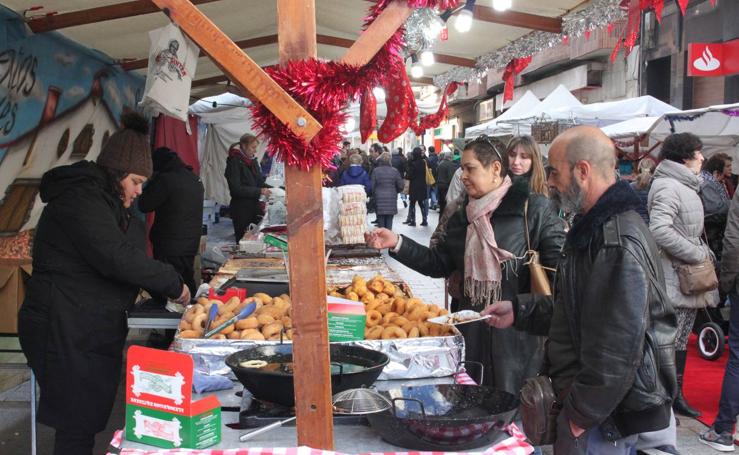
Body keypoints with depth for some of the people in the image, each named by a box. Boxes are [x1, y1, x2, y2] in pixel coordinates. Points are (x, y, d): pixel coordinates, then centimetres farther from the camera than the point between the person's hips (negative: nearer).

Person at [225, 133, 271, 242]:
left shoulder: (252, 160, 11)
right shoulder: (234, 162, -11)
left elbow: (260, 181, 17)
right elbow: (236, 189, -18)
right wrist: (259, 191, -21)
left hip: (254, 206, 7)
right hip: (241, 209, -7)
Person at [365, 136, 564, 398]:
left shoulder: (532, 209, -8)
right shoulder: (461, 215, 11)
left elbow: (560, 263, -12)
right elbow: (438, 263, 10)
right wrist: (397, 244, -1)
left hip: (518, 332, -5)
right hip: (471, 330, 6)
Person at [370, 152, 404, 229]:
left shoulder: (375, 171, -4)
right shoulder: (394, 171, -1)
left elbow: (372, 186, -3)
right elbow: (400, 186, 1)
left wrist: (373, 195, 14)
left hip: (379, 199, -1)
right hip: (391, 199, 1)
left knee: (380, 221, 5)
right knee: (389, 222, 4)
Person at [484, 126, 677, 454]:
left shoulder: (619, 244, -25)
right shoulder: (595, 227, 10)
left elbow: (618, 348, -28)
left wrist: (582, 413, -19)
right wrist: (519, 310, 8)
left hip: (606, 415, -10)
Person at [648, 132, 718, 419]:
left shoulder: (685, 185, 15)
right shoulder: (668, 186, -17)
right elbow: (659, 230, -29)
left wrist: (702, 253, 10)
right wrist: (697, 254, -20)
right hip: (674, 279, -10)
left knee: (681, 340, 16)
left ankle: (676, 395, 28)